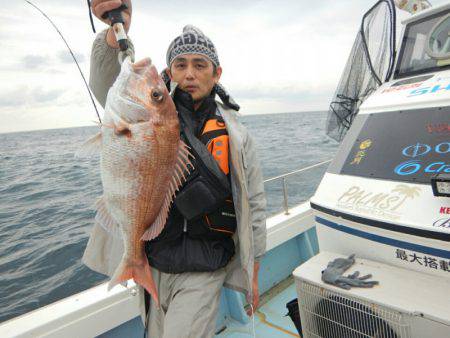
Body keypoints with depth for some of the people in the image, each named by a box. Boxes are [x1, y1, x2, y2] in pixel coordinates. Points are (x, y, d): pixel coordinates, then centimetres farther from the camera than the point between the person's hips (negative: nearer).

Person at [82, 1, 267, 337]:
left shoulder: (237, 136, -3)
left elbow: (254, 206, 0)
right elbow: (109, 85, -20)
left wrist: (253, 273, 3)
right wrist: (117, 32, -40)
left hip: (204, 273, -2)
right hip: (154, 267, 3)